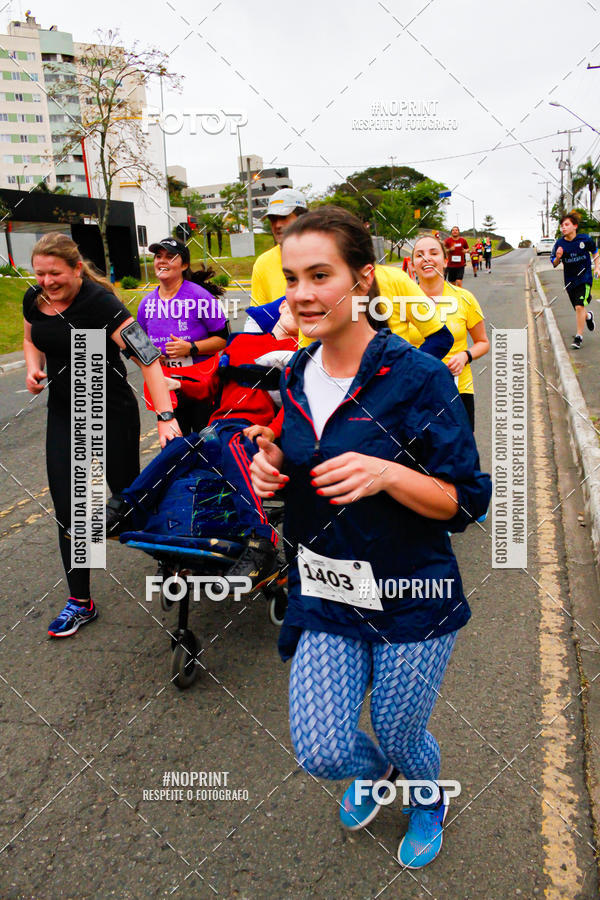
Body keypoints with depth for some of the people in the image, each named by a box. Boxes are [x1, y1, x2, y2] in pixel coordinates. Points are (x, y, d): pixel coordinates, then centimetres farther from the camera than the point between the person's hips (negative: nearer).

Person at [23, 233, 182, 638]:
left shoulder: (100, 302, -20)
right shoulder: (35, 300, 0)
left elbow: (148, 357, -27)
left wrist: (166, 417, -35)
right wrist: (34, 368, -3)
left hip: (112, 412, -5)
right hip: (63, 414, 5)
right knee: (68, 507, 2)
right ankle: (80, 602, 14)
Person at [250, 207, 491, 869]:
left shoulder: (417, 378, -18)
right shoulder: (295, 378, 0)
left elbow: (467, 499, -14)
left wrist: (387, 474, -31)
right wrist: (271, 467, -8)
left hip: (411, 600, -4)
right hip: (324, 597, 4)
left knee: (399, 737, 15)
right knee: (322, 753, 2)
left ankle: (429, 803, 55)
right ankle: (371, 769, 43)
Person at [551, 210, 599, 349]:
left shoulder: (585, 239, -9)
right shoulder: (560, 244, -6)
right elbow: (554, 264, -2)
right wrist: (557, 258, -23)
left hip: (585, 277, -3)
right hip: (570, 280, 3)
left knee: (579, 307, -17)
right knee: (578, 308, 14)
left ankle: (579, 336, -5)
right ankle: (588, 316, 50)